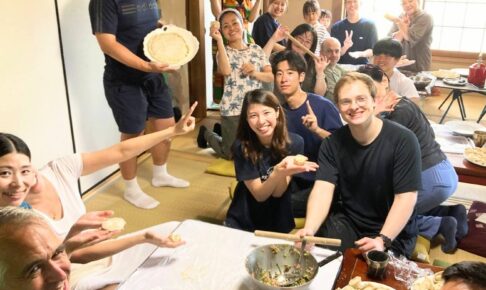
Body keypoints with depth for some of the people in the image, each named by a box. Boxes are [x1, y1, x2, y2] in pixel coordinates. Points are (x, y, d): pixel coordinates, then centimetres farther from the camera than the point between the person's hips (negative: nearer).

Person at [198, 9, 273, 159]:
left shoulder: (256, 49, 5)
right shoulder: (224, 51, -4)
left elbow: (271, 76, 3)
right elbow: (226, 71, -27)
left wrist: (255, 73, -16)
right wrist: (219, 40, -24)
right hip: (232, 110, -3)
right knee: (230, 153, 7)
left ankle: (221, 131, 38)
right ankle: (206, 133, 36)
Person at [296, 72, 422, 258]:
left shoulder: (402, 140, -17)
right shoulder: (332, 144, -6)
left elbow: (405, 198, -18)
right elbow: (322, 189, -17)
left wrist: (382, 240, -30)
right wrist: (309, 229, -35)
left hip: (393, 232, -3)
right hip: (347, 222, 4)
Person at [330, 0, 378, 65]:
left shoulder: (370, 25, 4)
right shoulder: (336, 27, 6)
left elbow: (373, 50, -1)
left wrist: (361, 54, -20)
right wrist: (345, 48, -16)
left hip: (362, 67, -1)